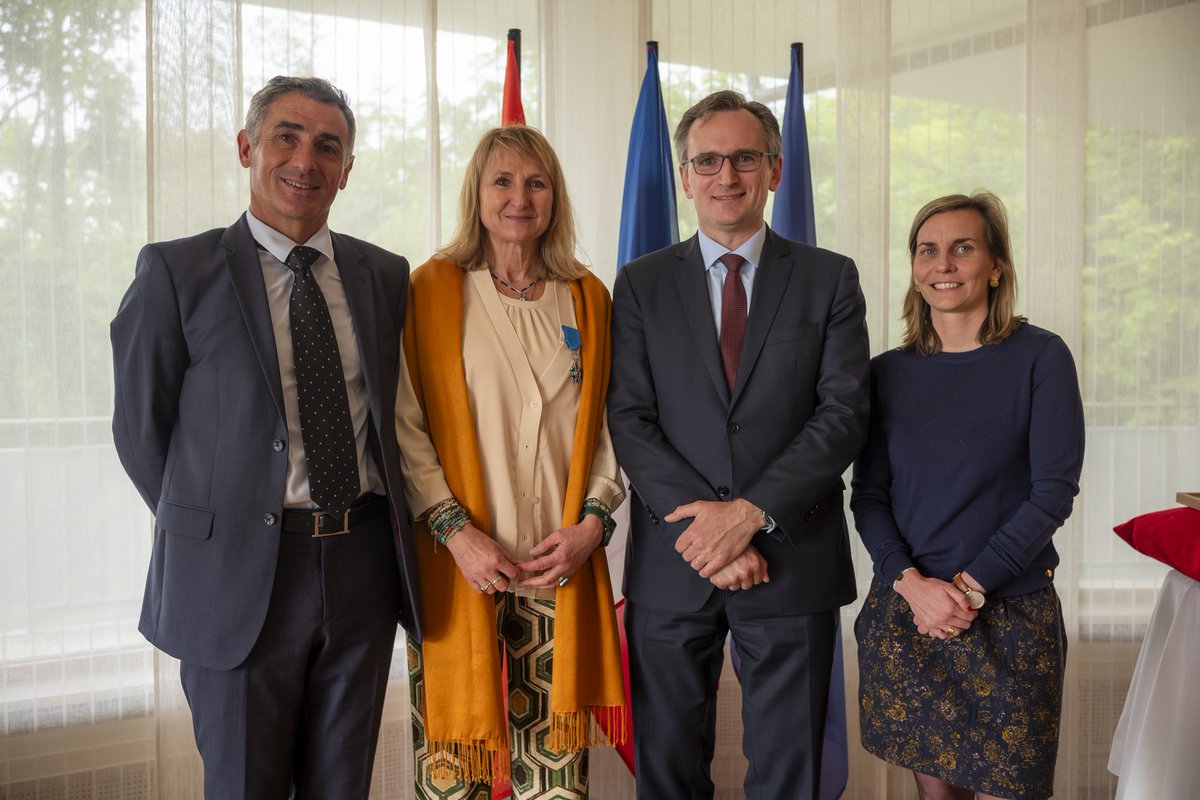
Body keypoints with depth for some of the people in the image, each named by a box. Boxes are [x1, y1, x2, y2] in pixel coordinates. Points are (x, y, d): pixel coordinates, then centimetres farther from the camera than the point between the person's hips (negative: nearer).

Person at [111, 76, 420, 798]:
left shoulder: (386, 275, 6)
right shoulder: (178, 272, -5)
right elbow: (140, 428, 0)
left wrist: (348, 527, 5)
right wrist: (208, 530, 3)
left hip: (363, 566, 4)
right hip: (241, 570, -3)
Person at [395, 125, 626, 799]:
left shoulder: (589, 299, 12)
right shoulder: (431, 289, 3)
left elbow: (608, 428, 10)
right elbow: (405, 427, -3)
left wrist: (593, 522, -4)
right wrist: (457, 532, -12)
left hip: (562, 565, 2)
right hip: (460, 566, -2)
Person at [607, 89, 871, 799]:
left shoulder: (830, 279, 4)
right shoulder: (641, 284, 5)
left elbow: (844, 414, -5)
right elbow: (630, 421, -3)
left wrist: (751, 513, -17)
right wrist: (706, 531, -14)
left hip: (793, 561, 0)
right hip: (672, 564, 1)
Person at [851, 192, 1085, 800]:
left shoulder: (1040, 358, -3)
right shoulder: (889, 372, 5)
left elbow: (1054, 490, -8)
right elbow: (868, 495, 3)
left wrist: (970, 586, -15)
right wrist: (913, 584, -12)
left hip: (1009, 613, -2)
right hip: (905, 610, 3)